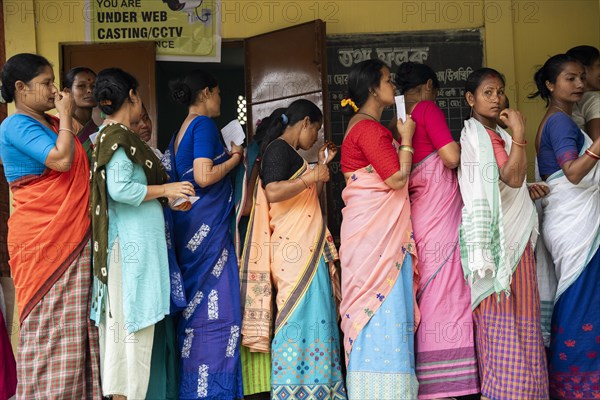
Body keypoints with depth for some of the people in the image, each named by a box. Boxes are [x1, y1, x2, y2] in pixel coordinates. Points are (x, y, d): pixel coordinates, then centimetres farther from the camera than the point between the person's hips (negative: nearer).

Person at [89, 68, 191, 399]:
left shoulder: (107, 135, 15)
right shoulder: (118, 136, -12)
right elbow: (120, 189, -21)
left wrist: (162, 194, 19)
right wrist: (165, 190, -12)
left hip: (131, 239, 10)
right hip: (132, 242, -10)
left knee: (123, 319, 13)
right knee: (133, 320, -5)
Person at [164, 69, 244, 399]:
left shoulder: (180, 132, 17)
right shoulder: (204, 124, -10)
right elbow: (204, 176, -20)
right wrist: (235, 158, -5)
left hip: (188, 228, 9)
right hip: (208, 227, -9)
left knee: (196, 306, 12)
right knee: (215, 308, -6)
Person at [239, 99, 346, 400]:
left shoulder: (291, 154, 21)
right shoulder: (278, 148, -8)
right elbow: (272, 192, -23)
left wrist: (322, 166, 22)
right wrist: (311, 176, -17)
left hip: (307, 249, 10)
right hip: (294, 250, -10)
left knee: (315, 316, 8)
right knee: (300, 315, -9)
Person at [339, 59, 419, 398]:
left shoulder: (367, 126, 18)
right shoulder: (368, 128, -13)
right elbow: (397, 178, -17)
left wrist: (401, 140, 12)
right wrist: (406, 139, -6)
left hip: (376, 228, 10)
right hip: (376, 230, -10)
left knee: (374, 303, 10)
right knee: (383, 306, -8)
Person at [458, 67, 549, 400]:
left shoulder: (496, 133, 16)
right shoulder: (475, 135, -11)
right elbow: (511, 178, -21)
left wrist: (529, 189, 8)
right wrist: (519, 134, -20)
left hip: (515, 234, 9)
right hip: (496, 235, -9)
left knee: (514, 313, 11)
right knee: (501, 314, -5)